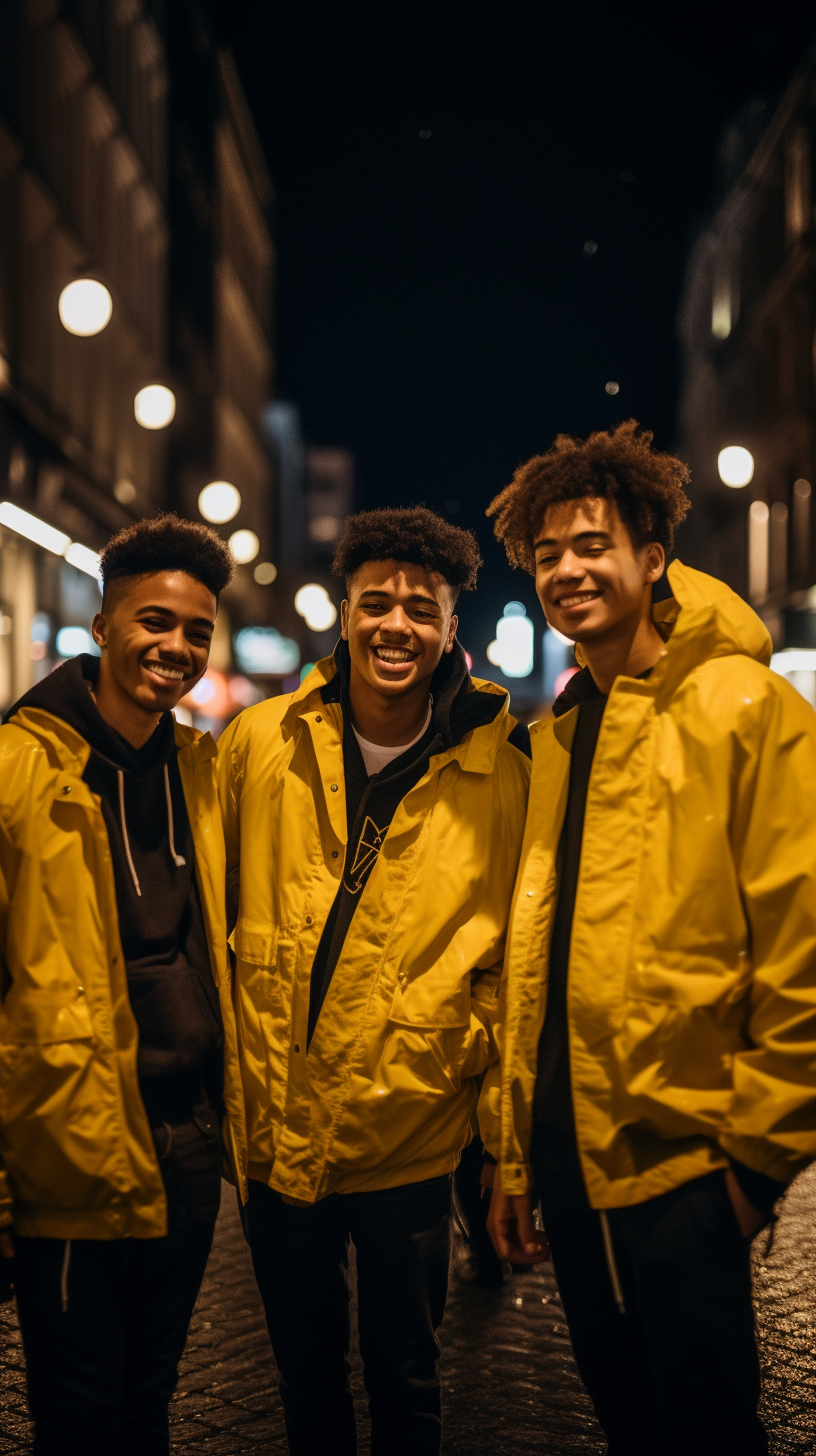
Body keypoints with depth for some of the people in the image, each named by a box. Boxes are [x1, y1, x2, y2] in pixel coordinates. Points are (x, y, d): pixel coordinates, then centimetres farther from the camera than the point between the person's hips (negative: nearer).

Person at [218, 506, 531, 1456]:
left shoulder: (498, 773, -7)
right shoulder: (260, 742, -3)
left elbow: (508, 956, -1)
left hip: (407, 1134, -2)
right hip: (273, 1128, 2)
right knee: (305, 1378, 21)